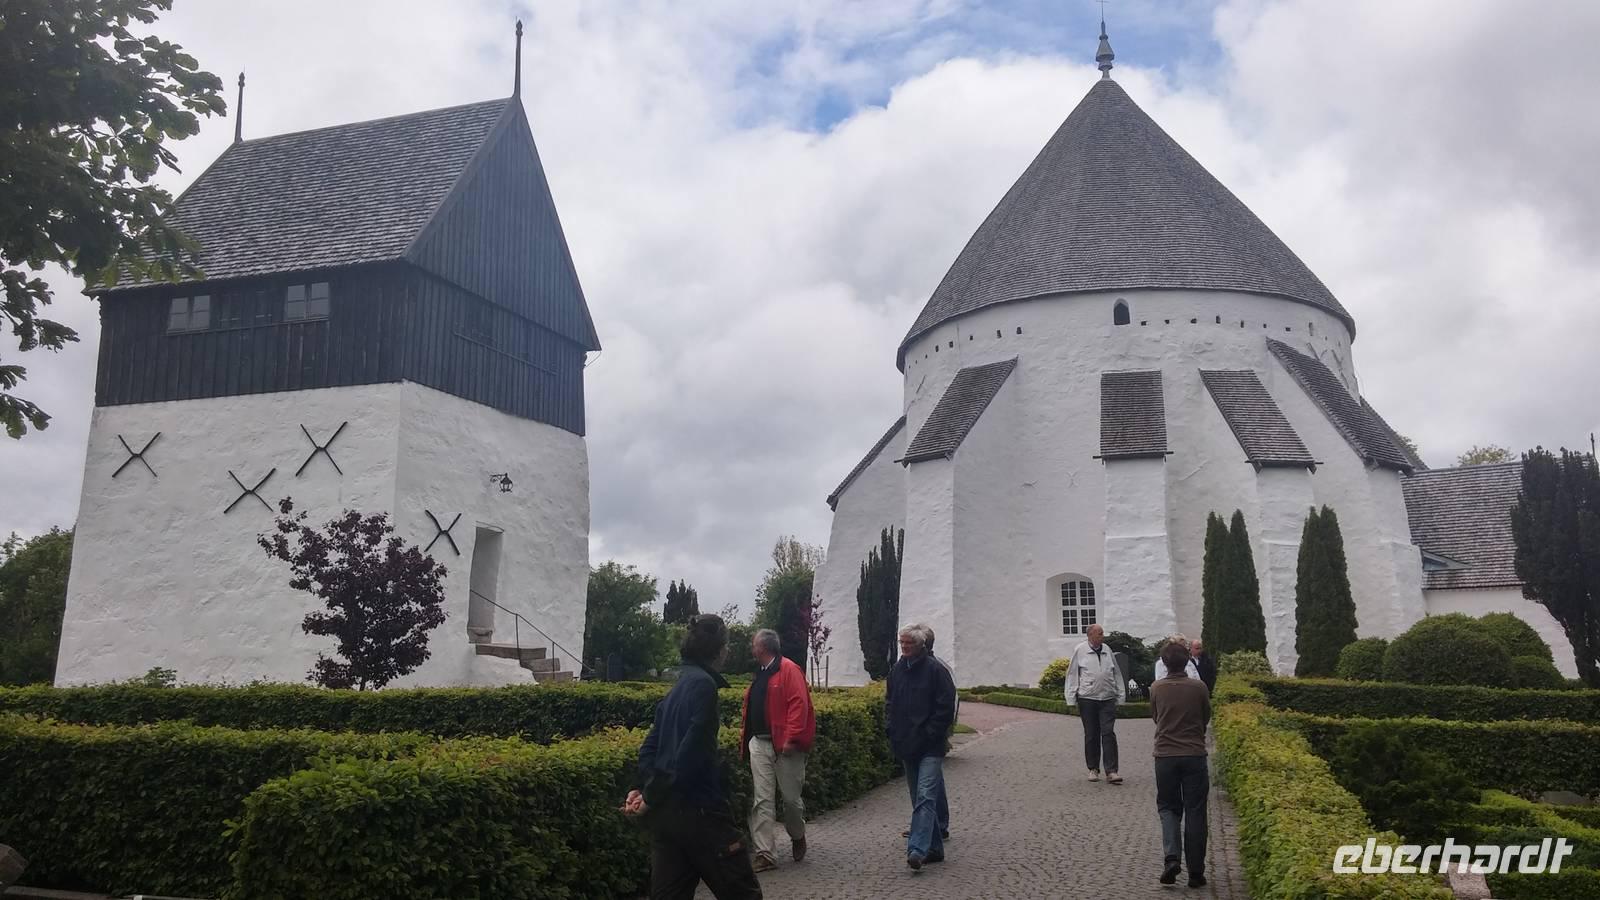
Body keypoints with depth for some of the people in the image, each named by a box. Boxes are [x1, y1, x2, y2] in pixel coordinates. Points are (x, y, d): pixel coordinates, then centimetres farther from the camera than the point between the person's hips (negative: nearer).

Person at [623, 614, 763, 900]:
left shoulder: (679, 686, 15)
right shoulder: (703, 684, -14)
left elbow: (651, 745, 13)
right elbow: (693, 750, -21)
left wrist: (641, 787, 0)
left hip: (665, 811, 9)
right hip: (699, 811, -9)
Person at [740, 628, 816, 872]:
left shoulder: (788, 669, -8)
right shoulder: (760, 675, 18)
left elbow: (799, 704, -16)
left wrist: (791, 738, -22)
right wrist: (745, 738, 15)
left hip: (784, 745, -7)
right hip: (759, 744, 7)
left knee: (791, 797, 4)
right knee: (762, 800, -1)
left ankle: (798, 838, 31)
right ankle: (764, 853, -1)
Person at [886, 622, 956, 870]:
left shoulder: (936, 671, -8)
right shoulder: (896, 671, 10)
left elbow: (946, 709, -9)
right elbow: (889, 704, 20)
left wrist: (929, 735, -12)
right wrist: (895, 734, 8)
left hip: (930, 748, -7)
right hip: (906, 748, 7)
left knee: (925, 798, -15)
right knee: (919, 799, 12)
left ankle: (917, 849, -23)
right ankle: (934, 848, 21)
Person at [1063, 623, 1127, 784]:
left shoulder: (1107, 650, 9)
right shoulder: (1079, 650, -1)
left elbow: (1116, 673, 16)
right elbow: (1072, 675, 1)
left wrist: (1121, 695, 14)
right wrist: (1072, 699, -2)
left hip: (1107, 699, 2)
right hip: (1087, 699, -2)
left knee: (1109, 734, -5)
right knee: (1091, 735, 6)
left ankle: (1111, 771, -5)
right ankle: (1093, 769, 18)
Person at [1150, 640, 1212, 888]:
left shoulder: (1156, 688, -3)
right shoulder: (1198, 687, -5)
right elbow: (1206, 718, 10)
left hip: (1165, 755, 1)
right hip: (1194, 755, 0)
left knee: (1168, 807, 13)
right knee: (1195, 812, 7)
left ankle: (1172, 856, -9)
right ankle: (1196, 872, 8)